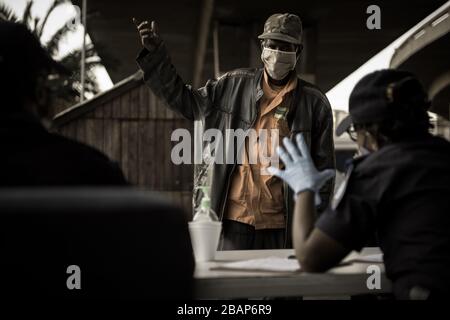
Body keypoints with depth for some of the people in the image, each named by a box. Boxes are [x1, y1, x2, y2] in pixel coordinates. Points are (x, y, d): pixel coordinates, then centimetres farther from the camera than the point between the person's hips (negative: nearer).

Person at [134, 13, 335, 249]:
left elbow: (323, 168, 6)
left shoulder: (315, 104, 4)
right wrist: (155, 54, 9)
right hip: (236, 221, 1)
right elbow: (182, 99, 16)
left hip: (283, 227, -1)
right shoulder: (233, 86, 8)